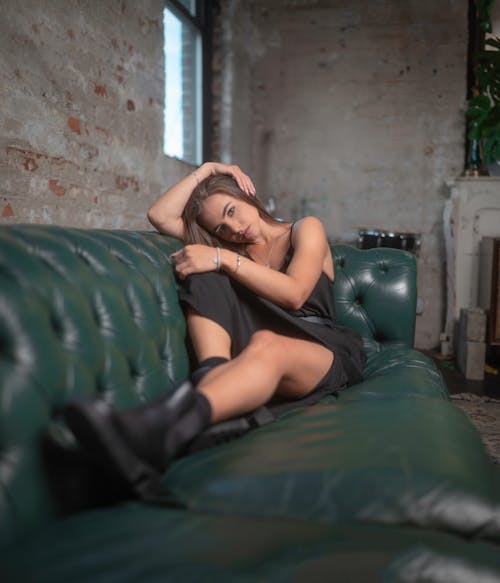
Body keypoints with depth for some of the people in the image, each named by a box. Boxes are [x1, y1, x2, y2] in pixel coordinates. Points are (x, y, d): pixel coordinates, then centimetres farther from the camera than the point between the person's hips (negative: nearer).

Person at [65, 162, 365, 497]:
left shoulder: (306, 230, 11)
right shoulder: (236, 251, 21)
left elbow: (294, 295, -10)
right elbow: (160, 216, 13)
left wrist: (225, 259, -14)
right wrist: (205, 170, 10)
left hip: (324, 349, -3)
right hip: (261, 358, 3)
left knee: (267, 345, -40)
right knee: (205, 279, -16)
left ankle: (157, 428, -66)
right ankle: (215, 373, -41)